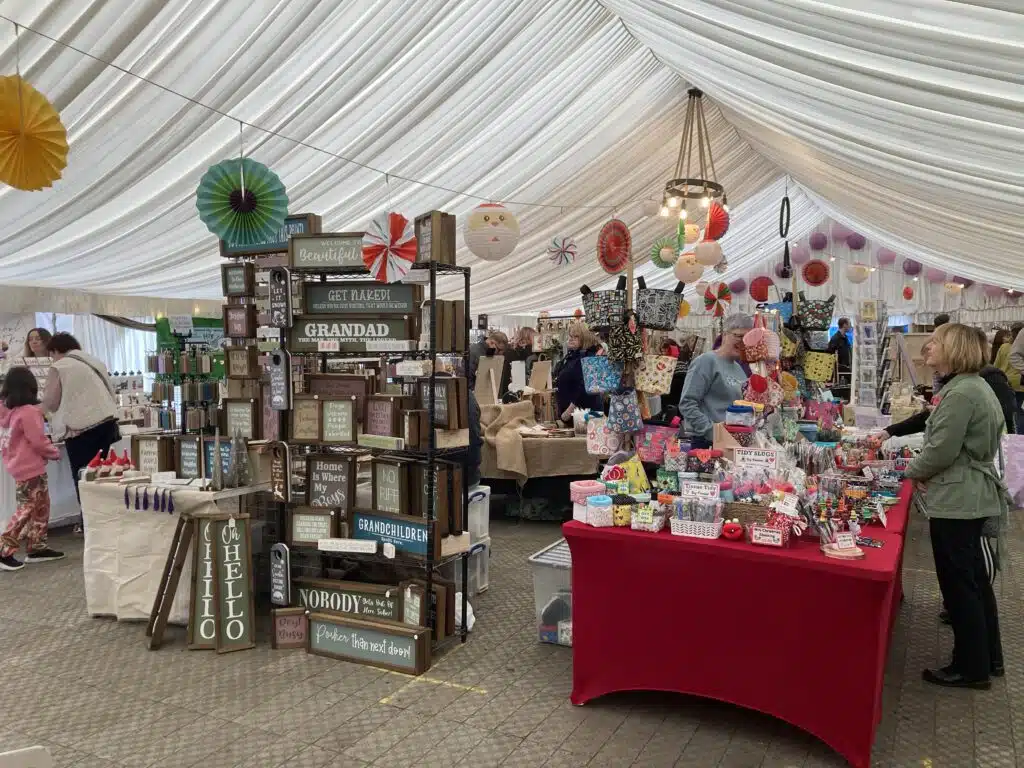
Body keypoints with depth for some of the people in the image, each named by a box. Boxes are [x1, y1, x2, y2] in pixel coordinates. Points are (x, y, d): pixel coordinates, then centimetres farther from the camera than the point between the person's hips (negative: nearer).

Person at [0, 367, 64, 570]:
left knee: (41, 508, 15)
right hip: (31, 469, -8)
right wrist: (55, 452, 1)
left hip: (19, 466, 8)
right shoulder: (28, 411, -19)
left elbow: (17, 441, 15)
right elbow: (38, 441, -16)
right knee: (27, 511, -3)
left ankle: (36, 548, 19)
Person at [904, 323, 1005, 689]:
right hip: (973, 496, 10)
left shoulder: (961, 392, -22)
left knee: (959, 585, 1)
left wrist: (913, 470, -4)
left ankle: (971, 669, 14)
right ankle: (989, 658, 32)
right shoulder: (976, 386, 12)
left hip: (956, 502, -10)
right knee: (974, 579, 19)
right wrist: (924, 467, 8)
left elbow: (942, 450, -22)